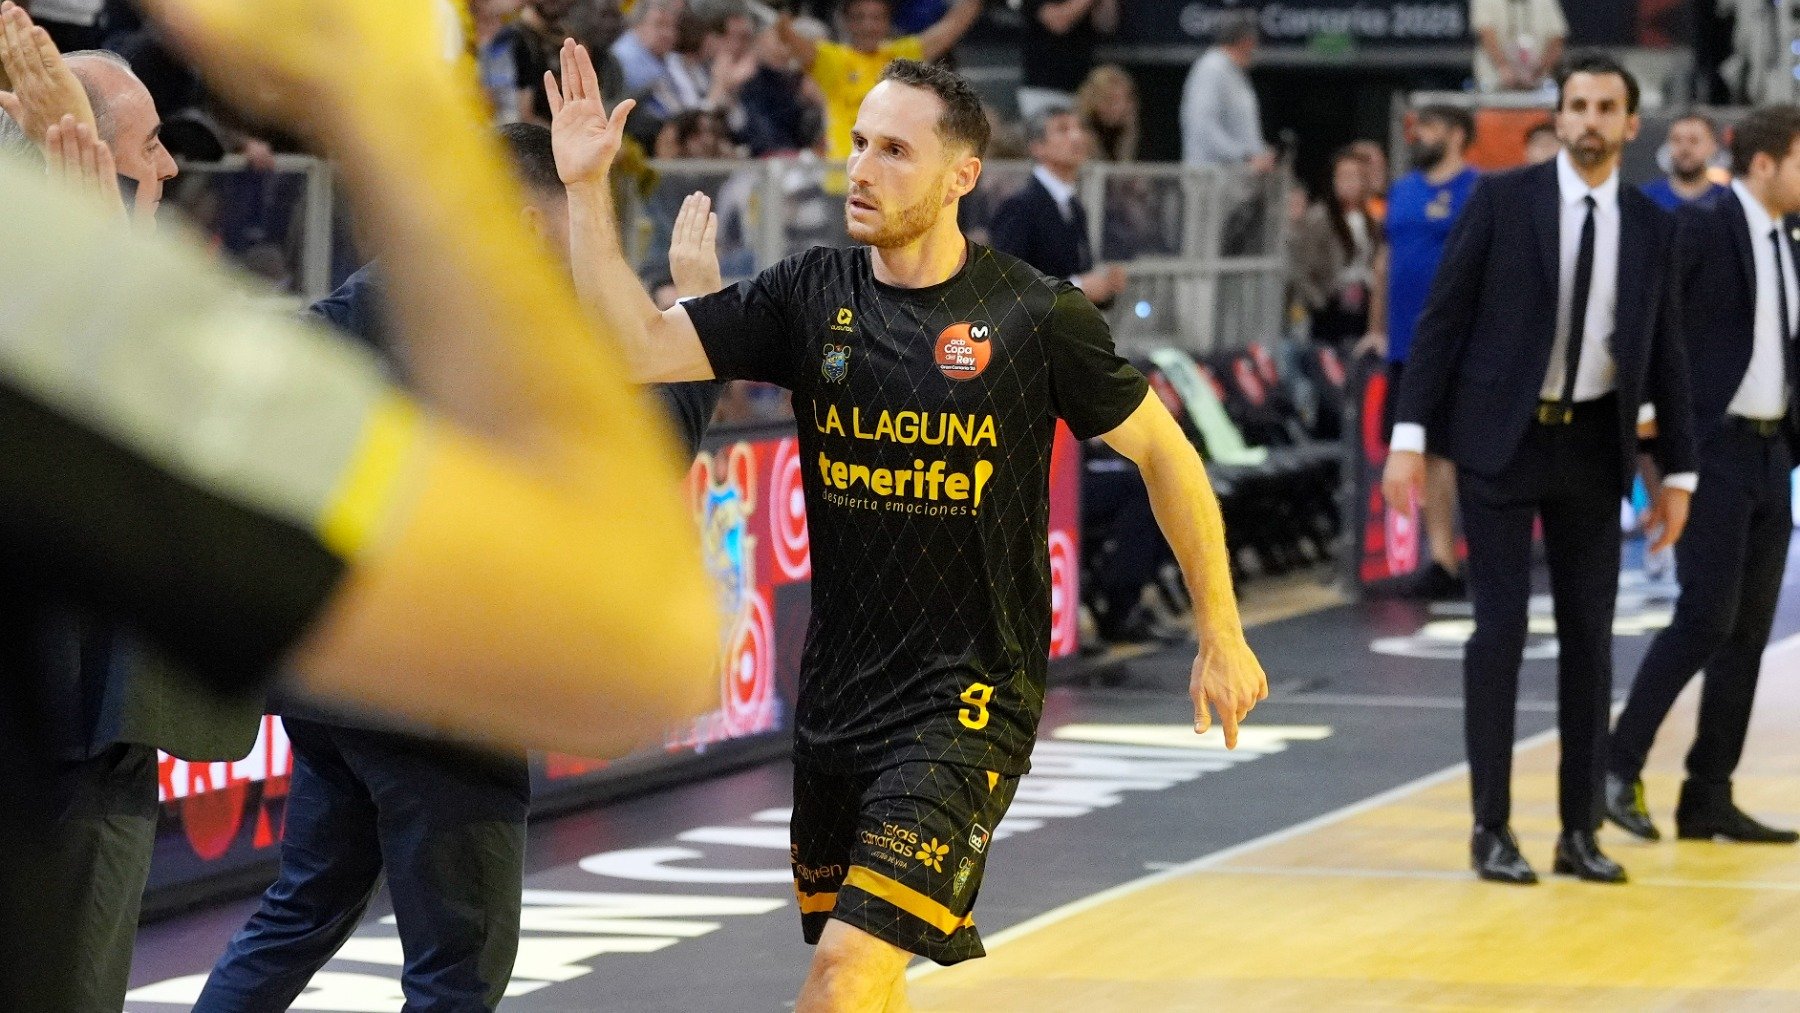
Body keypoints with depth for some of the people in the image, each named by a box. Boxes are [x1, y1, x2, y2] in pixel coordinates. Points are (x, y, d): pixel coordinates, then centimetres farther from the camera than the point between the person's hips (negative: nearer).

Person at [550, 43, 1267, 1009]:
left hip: (967, 700, -5)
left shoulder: (1038, 318, -9)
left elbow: (1161, 450, 2)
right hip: (836, 690, 6)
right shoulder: (810, 296, 2)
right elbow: (637, 348, -6)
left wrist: (1220, 635, 5)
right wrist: (588, 192, -16)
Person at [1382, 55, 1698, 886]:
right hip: (1502, 440, -3)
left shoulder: (1651, 228, 4)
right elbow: (1443, 317, -4)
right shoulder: (1502, 201, -4)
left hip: (1592, 446, 3)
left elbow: (1663, 353, 9)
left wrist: (1677, 470, 7)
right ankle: (1491, 828, 3)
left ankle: (1581, 830, 12)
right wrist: (1410, 435, -10)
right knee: (1500, 629, -4)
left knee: (1589, 635, 5)